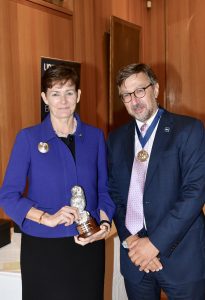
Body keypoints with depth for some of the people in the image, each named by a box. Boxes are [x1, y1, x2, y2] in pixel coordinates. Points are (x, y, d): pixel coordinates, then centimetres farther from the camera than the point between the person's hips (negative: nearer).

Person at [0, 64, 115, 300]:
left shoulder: (95, 136, 4)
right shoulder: (28, 138, -4)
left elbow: (103, 189, 8)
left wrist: (104, 223, -10)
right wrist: (48, 218, -19)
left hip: (89, 244, 2)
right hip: (43, 247, -2)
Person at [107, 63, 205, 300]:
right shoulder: (116, 138, 7)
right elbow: (114, 193, 6)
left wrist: (155, 242, -15)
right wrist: (130, 239, -8)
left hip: (180, 257, -3)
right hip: (134, 256, 4)